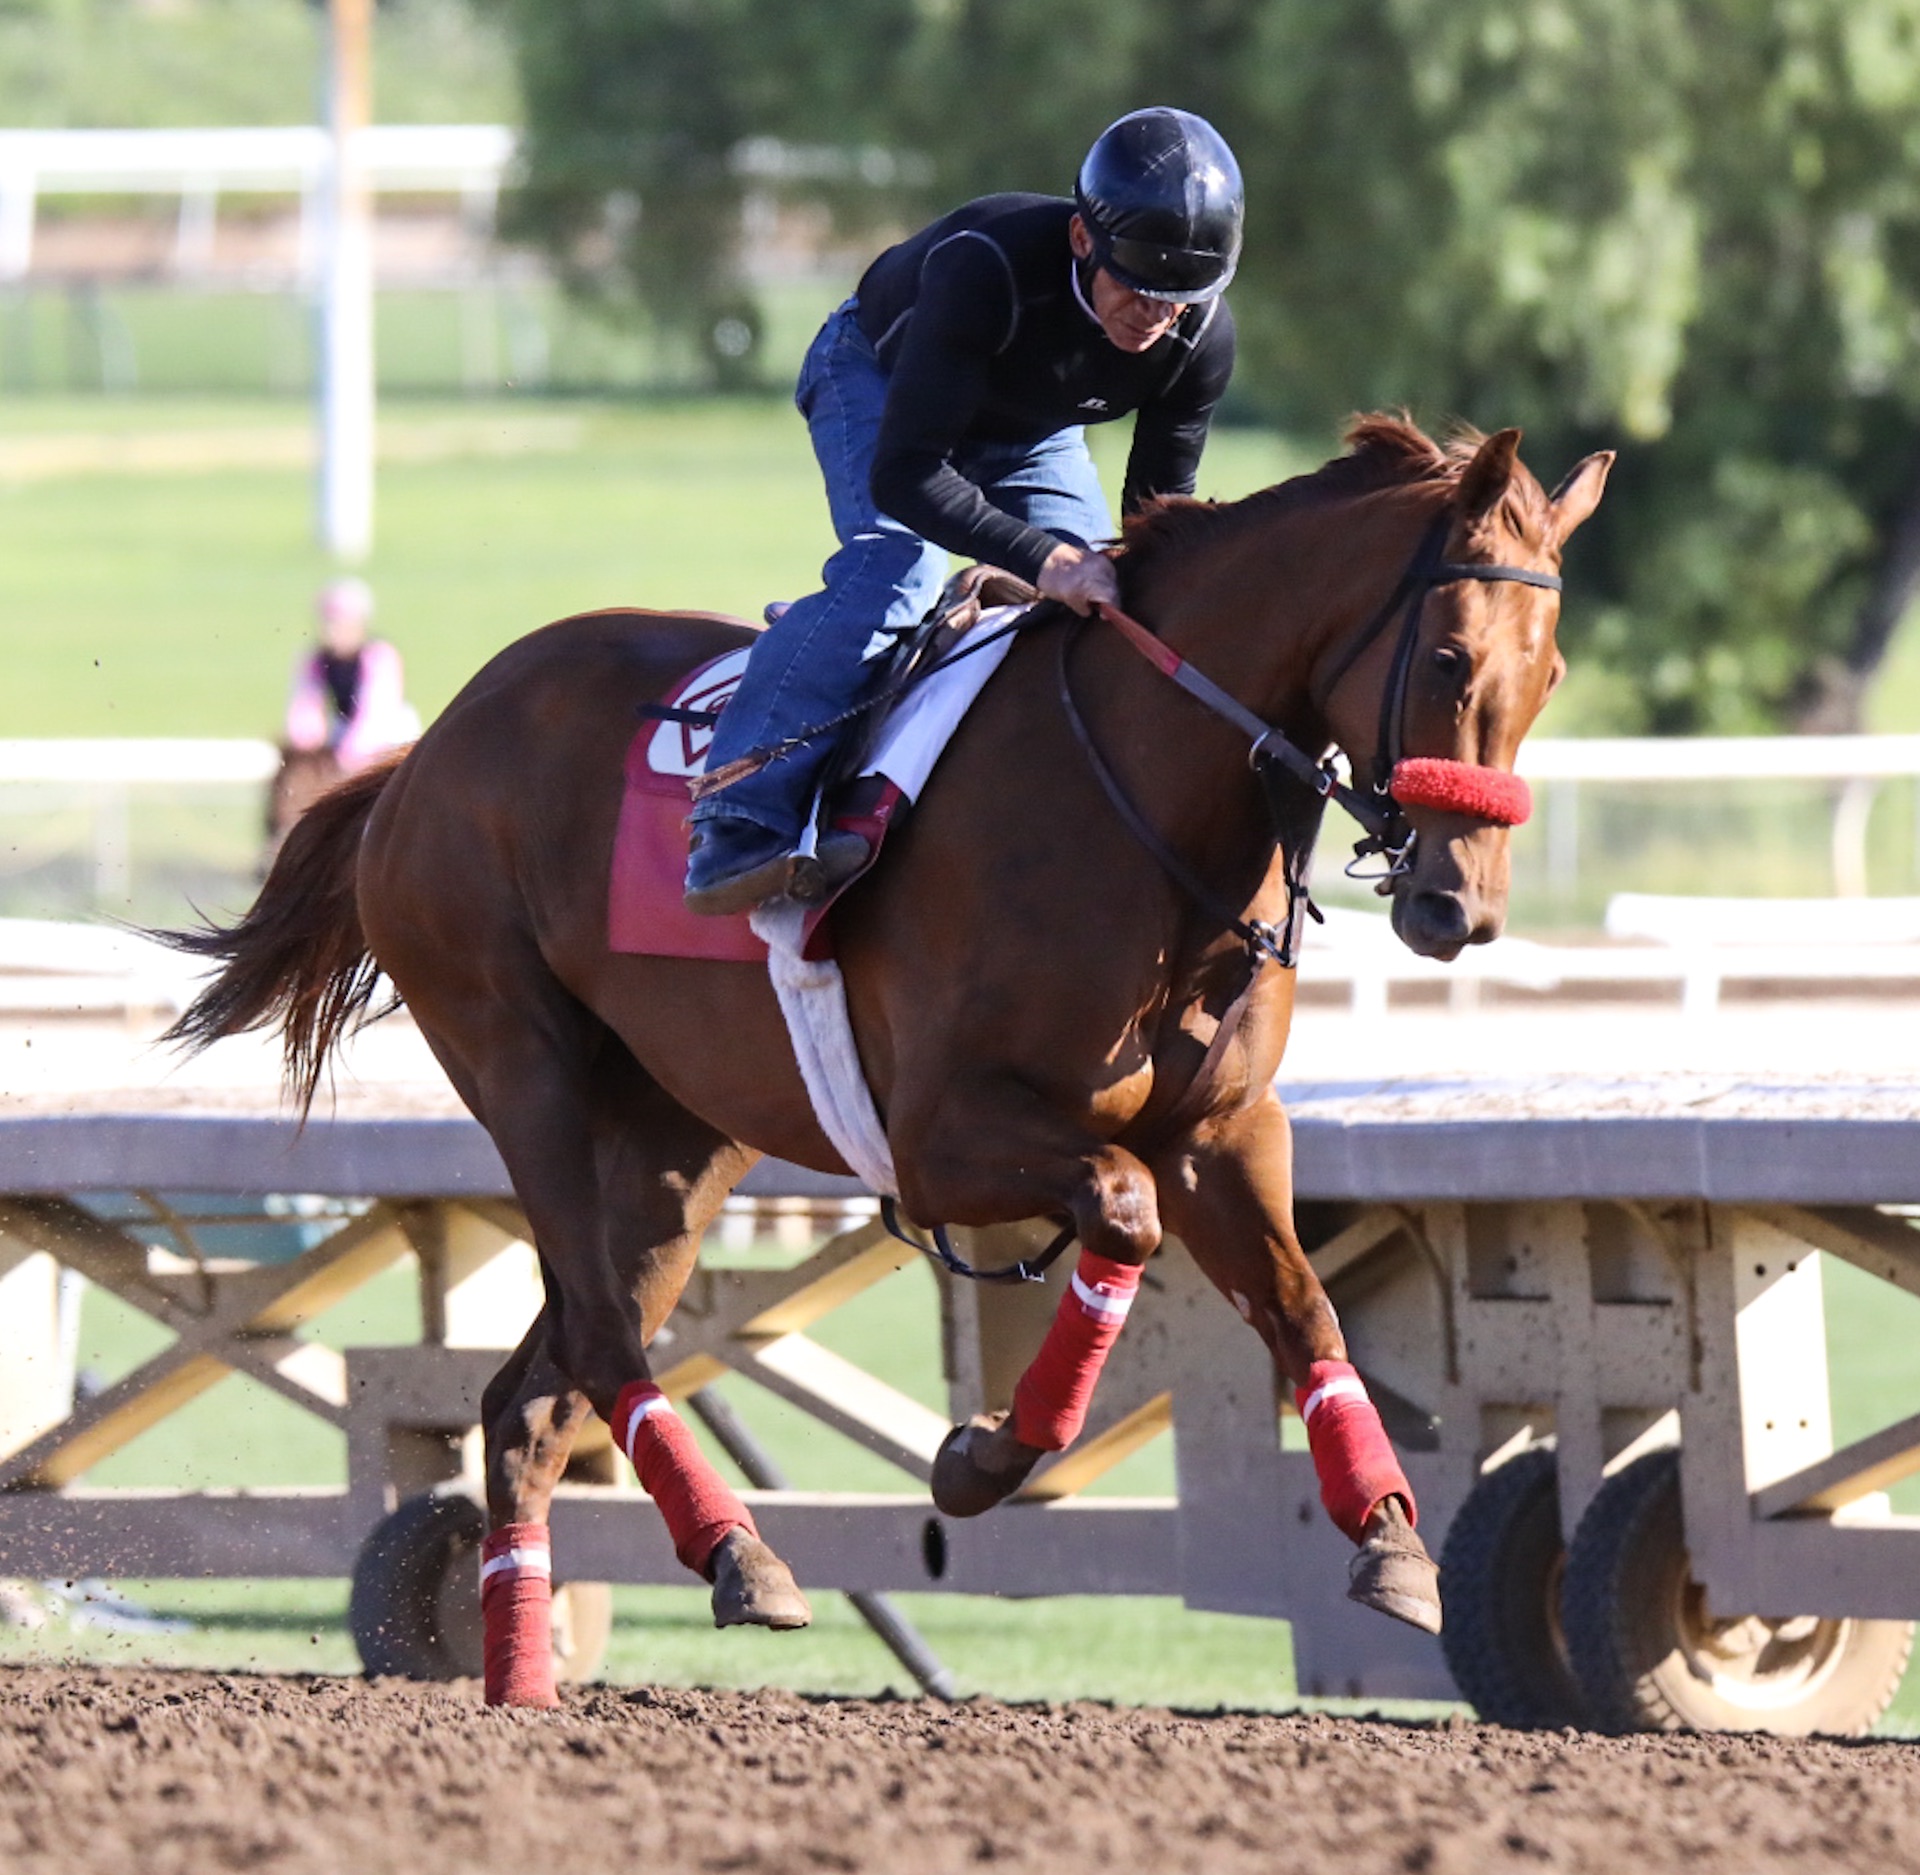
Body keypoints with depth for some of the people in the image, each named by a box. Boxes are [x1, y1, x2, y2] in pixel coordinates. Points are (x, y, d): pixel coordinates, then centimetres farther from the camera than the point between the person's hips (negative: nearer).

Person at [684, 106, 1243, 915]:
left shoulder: (1202, 337, -27)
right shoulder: (984, 268, -43)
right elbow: (903, 475, -44)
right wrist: (1041, 559, -54)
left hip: (1031, 435, 6)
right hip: (883, 382, -6)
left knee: (1095, 604, -10)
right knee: (891, 569, -28)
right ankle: (738, 833, -36)